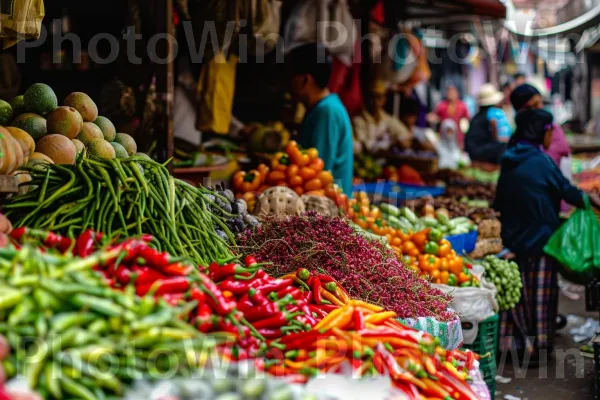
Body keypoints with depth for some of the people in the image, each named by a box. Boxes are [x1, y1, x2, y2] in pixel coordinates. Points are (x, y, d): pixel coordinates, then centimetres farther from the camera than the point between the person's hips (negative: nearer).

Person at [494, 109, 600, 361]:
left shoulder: (509, 162, 7)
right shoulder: (541, 161, -15)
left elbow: (499, 202, 13)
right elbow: (565, 190, -8)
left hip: (513, 238, 7)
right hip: (539, 240, -7)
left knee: (518, 291, 13)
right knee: (540, 292, 4)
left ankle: (513, 343, 18)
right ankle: (536, 347, 10)